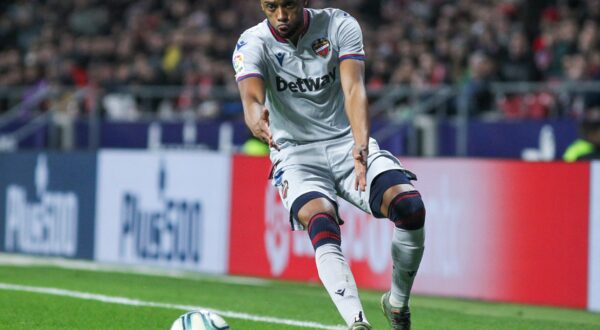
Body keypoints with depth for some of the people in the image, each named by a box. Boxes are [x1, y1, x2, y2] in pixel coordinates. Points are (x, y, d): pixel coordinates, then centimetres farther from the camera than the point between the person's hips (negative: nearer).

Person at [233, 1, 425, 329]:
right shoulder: (252, 44, -8)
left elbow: (354, 89, -20)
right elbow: (251, 96, -28)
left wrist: (361, 145, -39)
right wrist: (257, 121, -54)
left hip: (346, 143, 2)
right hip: (295, 154, -2)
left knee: (410, 206, -22)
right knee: (321, 223, -32)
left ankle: (397, 303, 1)